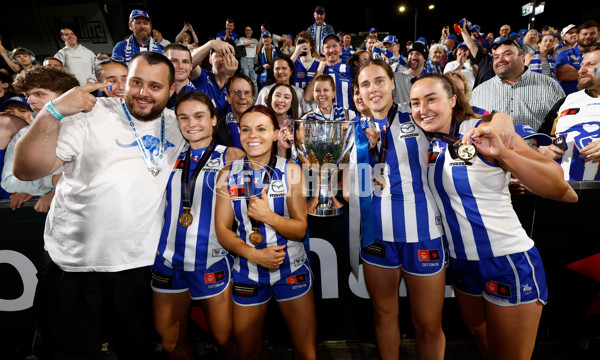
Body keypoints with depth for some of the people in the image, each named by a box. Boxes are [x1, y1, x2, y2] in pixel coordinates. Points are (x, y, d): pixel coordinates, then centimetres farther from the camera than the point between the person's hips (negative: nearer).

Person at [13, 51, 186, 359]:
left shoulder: (176, 125, 5)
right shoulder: (91, 114, -7)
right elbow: (27, 170, -11)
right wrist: (53, 111, -23)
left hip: (141, 267, 3)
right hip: (73, 268, -2)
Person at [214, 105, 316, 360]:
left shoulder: (291, 170, -5)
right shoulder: (228, 173, -1)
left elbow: (300, 229, -6)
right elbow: (222, 229, -2)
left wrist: (268, 216, -23)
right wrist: (253, 254, -17)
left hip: (291, 269, -1)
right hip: (246, 270, 2)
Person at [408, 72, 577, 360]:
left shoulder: (487, 132, -14)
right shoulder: (429, 143, 2)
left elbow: (559, 188, -20)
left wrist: (503, 154, -34)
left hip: (508, 261, -5)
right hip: (461, 261, 6)